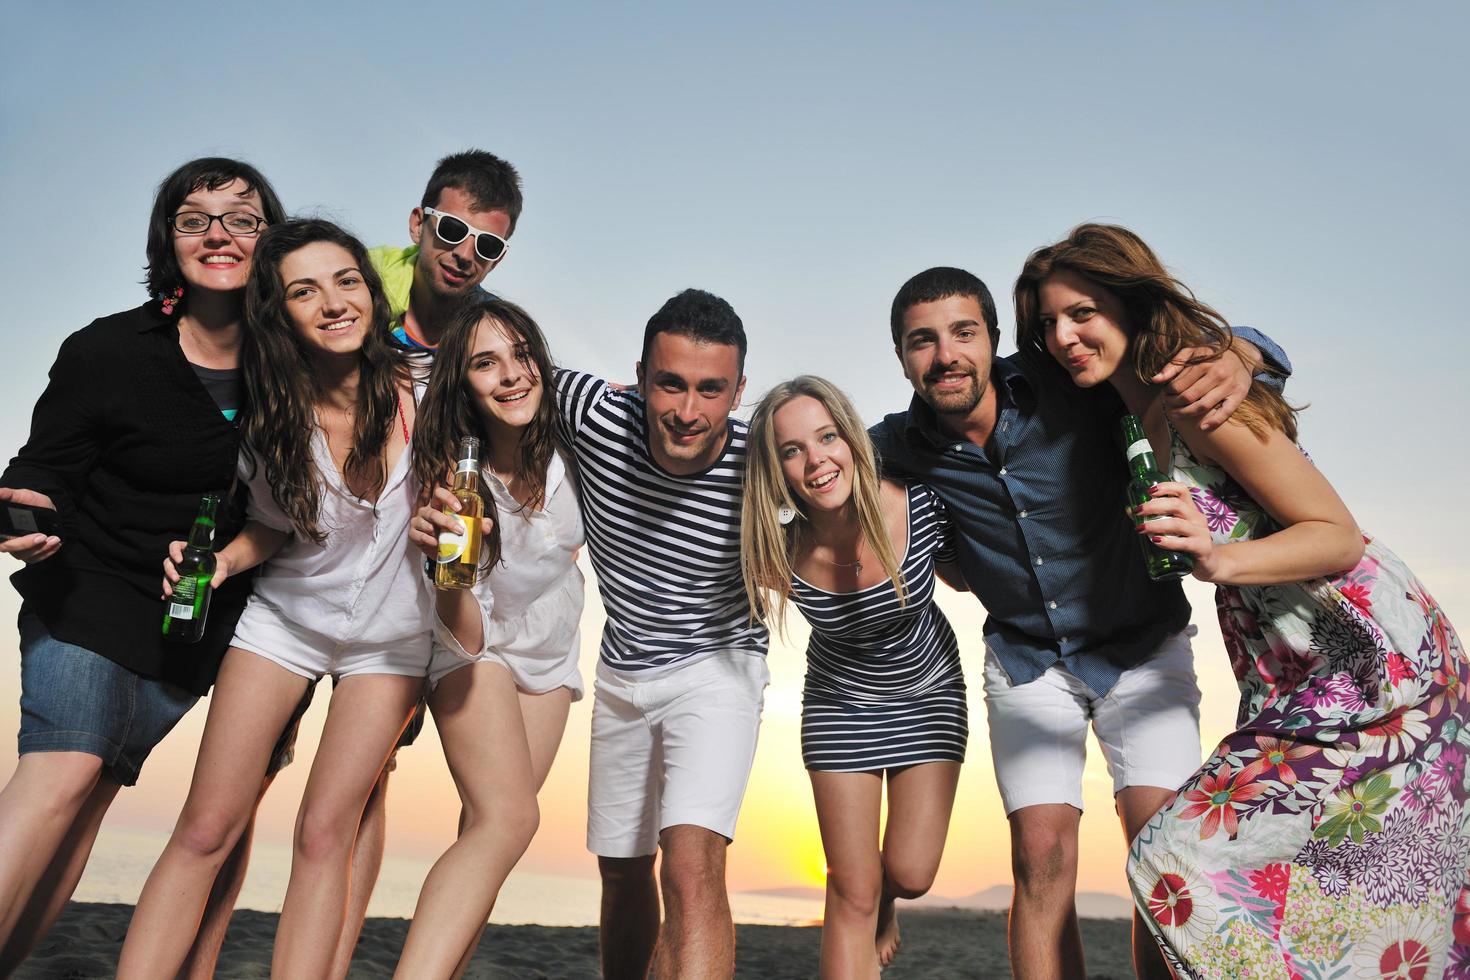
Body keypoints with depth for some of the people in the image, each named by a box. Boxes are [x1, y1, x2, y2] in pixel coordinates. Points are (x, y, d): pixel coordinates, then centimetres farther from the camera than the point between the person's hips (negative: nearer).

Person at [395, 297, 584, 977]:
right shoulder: (454, 478, -24)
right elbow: (468, 635, -28)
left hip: (551, 656, 4)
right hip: (477, 651, -4)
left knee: (486, 832, 1)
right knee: (507, 819, -24)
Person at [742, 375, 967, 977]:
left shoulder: (920, 507, -27)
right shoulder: (782, 551, -27)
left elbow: (963, 577, -5)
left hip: (928, 694, 1)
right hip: (839, 704, 0)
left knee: (909, 874, 1)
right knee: (852, 892, 1)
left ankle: (884, 903, 39)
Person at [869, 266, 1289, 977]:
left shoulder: (1067, 383, -19)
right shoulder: (902, 446, -12)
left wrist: (1235, 360, -34)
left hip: (1142, 646, -1)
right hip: (1026, 660, 1)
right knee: (1041, 858, -7)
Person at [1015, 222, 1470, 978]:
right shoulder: (1143, 410, 9)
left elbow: (1340, 536, -18)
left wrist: (1217, 559, -32)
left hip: (1370, 666, -9)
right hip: (1299, 680, 9)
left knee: (1186, 864, -13)